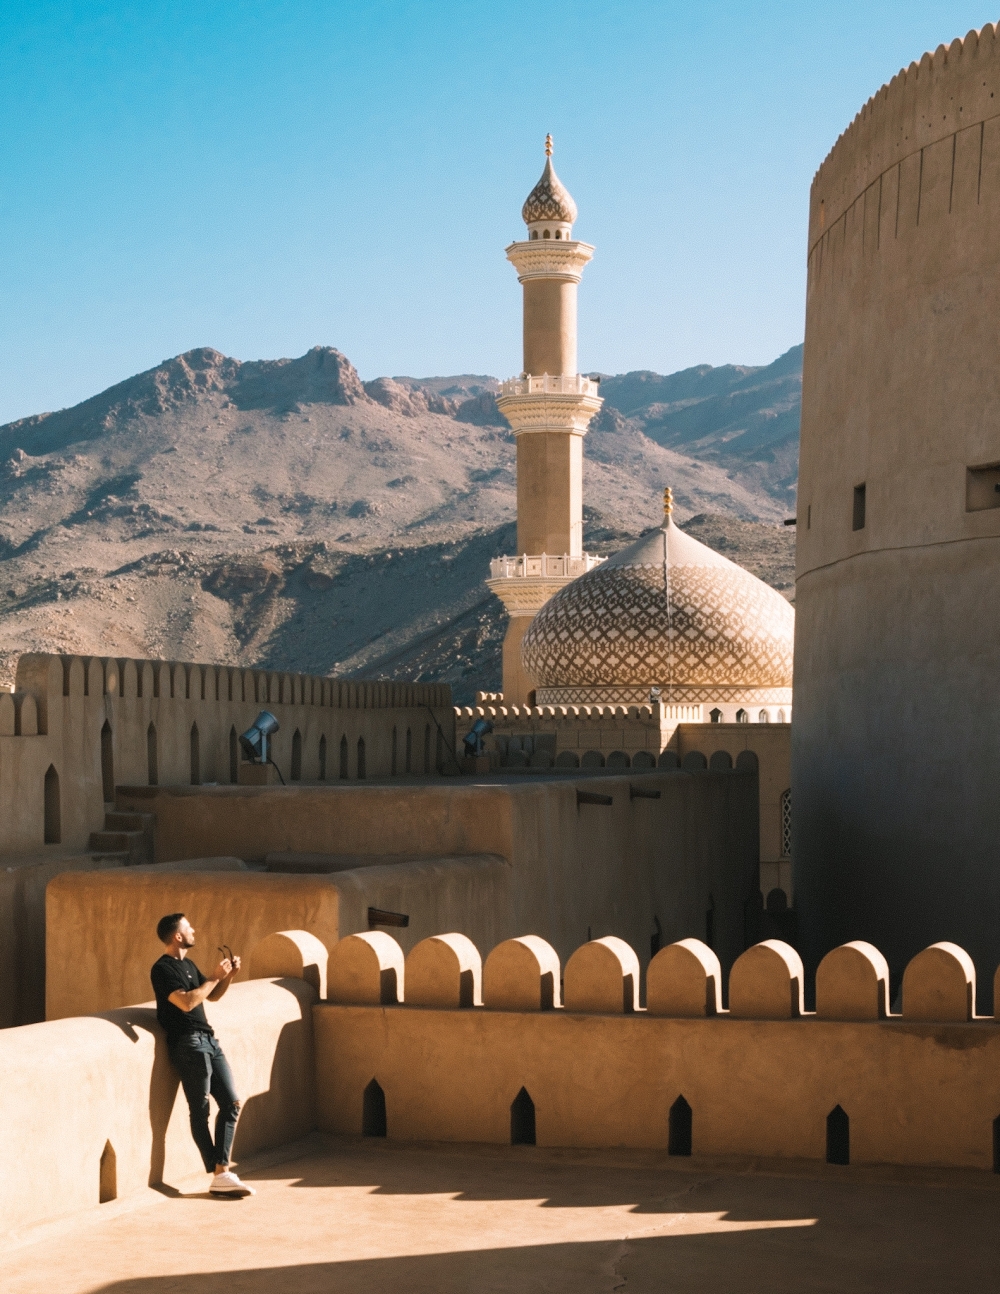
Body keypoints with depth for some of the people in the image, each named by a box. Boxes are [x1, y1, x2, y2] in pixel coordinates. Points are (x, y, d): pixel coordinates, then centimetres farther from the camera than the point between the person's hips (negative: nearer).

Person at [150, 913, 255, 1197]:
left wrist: (228, 975, 9)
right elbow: (186, 1002, -21)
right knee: (200, 1110, -6)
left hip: (208, 1040, 9)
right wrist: (215, 977, -14)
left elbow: (212, 996, 26)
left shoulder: (188, 965, 19)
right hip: (188, 1043, -9)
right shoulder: (163, 969, -9)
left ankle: (222, 1172, 3)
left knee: (231, 1103, 3)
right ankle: (219, 1176, -5)